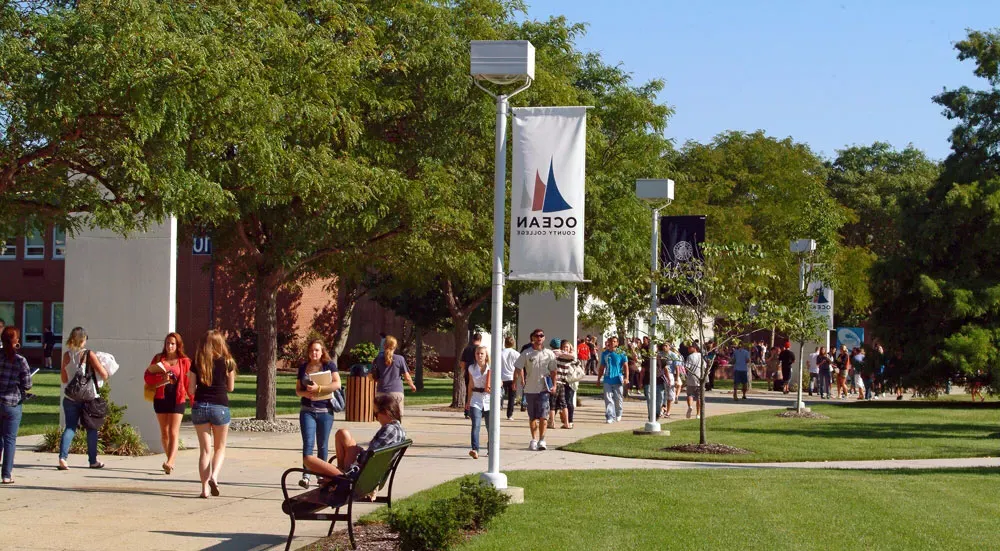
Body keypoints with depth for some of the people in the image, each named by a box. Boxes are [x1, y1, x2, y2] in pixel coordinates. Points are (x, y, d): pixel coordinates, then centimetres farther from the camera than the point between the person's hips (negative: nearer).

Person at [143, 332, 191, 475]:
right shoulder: (158, 359, 10)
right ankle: (171, 461, 21)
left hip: (177, 399, -3)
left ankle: (169, 463, -21)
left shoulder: (184, 361, 3)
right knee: (164, 432, 9)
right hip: (161, 398, 3)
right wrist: (160, 379, -13)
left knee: (174, 433, -11)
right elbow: (147, 377, 6)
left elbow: (188, 382, 1)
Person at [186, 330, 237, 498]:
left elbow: (191, 390, 2)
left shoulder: (197, 364, 2)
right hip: (220, 407, -1)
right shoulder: (226, 362, -1)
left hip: (200, 407, 1)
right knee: (220, 448, 13)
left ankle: (205, 487, 0)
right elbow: (231, 388, 7)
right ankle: (214, 476, -12)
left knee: (205, 449, 6)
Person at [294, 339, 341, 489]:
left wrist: (318, 388, -20)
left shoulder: (329, 365, 0)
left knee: (322, 444, 6)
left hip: (325, 410, -1)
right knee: (308, 442, -10)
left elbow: (337, 384, -12)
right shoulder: (303, 367, 8)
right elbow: (298, 390, 12)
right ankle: (306, 476, -13)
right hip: (307, 410, 1)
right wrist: (305, 393, -11)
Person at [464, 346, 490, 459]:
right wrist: (468, 401, 17)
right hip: (476, 400, 0)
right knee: (475, 425, -15)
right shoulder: (472, 368, 7)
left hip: (489, 400, 0)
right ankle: (475, 450, -23)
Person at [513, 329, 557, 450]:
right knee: (532, 416, 8)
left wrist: (554, 385, 5)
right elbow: (518, 368, 1)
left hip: (544, 388, -1)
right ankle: (534, 439, 16)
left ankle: (542, 439, -3)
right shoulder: (527, 353, 1)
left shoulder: (549, 354, 4)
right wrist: (517, 380, -9)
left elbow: (553, 371, 10)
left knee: (543, 415, -9)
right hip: (530, 388, 1)